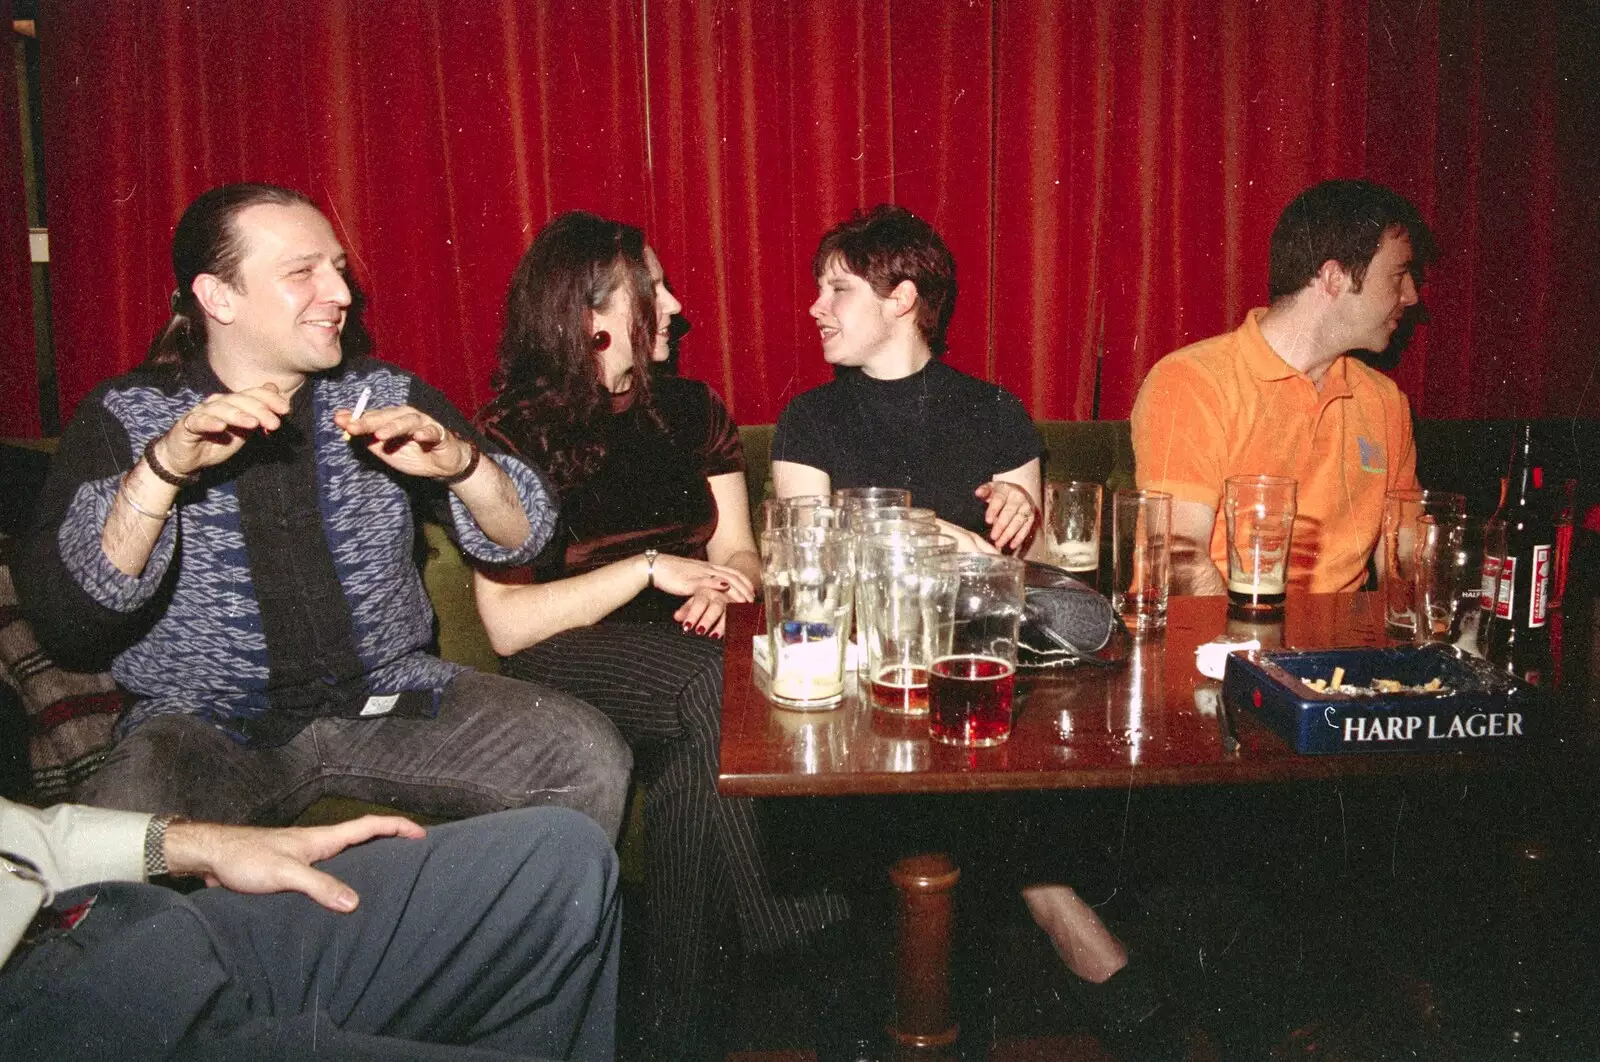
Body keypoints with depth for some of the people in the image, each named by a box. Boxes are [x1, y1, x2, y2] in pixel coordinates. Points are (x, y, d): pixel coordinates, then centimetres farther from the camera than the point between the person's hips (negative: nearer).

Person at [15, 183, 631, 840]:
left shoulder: (386, 397, 6)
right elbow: (60, 616, -12)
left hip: (389, 697, 2)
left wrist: (460, 462, -18)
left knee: (591, 757, -19)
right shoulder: (123, 417, -1)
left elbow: (521, 537, 3)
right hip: (206, 726, -2)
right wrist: (164, 467, -26)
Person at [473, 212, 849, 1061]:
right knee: (715, 685, -33)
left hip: (681, 649, 4)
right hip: (569, 663, -4)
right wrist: (651, 567, -15)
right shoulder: (515, 435, -3)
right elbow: (508, 625, -11)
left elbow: (737, 553, 12)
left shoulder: (689, 410, 12)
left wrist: (718, 589, -13)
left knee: (696, 754, -30)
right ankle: (768, 913, -16)